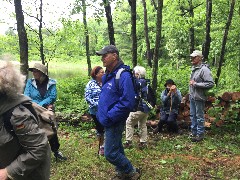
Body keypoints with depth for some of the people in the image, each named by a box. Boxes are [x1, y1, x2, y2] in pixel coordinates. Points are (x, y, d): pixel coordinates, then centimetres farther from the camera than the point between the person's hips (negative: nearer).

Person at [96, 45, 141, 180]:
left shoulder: (123, 76, -22)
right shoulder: (107, 75, 8)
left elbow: (127, 102, -28)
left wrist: (109, 117, -23)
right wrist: (101, 114, 12)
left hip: (115, 122, -9)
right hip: (108, 121, 9)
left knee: (110, 153, -4)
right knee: (117, 149, 20)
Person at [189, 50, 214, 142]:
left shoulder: (204, 69, -16)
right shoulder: (194, 69, 11)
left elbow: (211, 83, -22)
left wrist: (196, 84, -21)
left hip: (199, 97, -9)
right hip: (192, 96, 9)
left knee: (199, 117, 3)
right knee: (192, 115, 17)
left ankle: (200, 134, 15)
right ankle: (194, 132, 31)